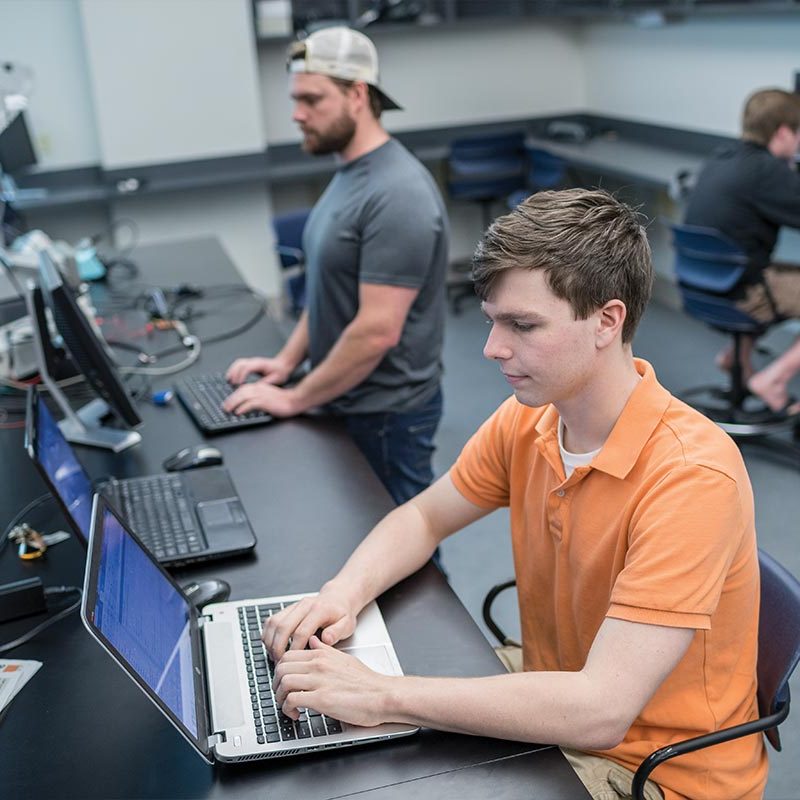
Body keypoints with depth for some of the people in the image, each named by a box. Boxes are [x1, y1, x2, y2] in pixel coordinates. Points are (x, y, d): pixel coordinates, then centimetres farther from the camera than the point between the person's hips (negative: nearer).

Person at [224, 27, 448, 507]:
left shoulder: (395, 195, -25)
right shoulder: (351, 173, 7)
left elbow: (377, 332, -28)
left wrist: (296, 399, -18)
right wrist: (288, 359, 6)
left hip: (386, 413, -9)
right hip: (348, 400, 9)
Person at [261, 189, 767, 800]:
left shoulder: (692, 475, -29)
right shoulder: (527, 420, -8)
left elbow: (600, 711, -34)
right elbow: (424, 518, 7)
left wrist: (382, 695, -33)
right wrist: (346, 592, -14)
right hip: (556, 717, 6)